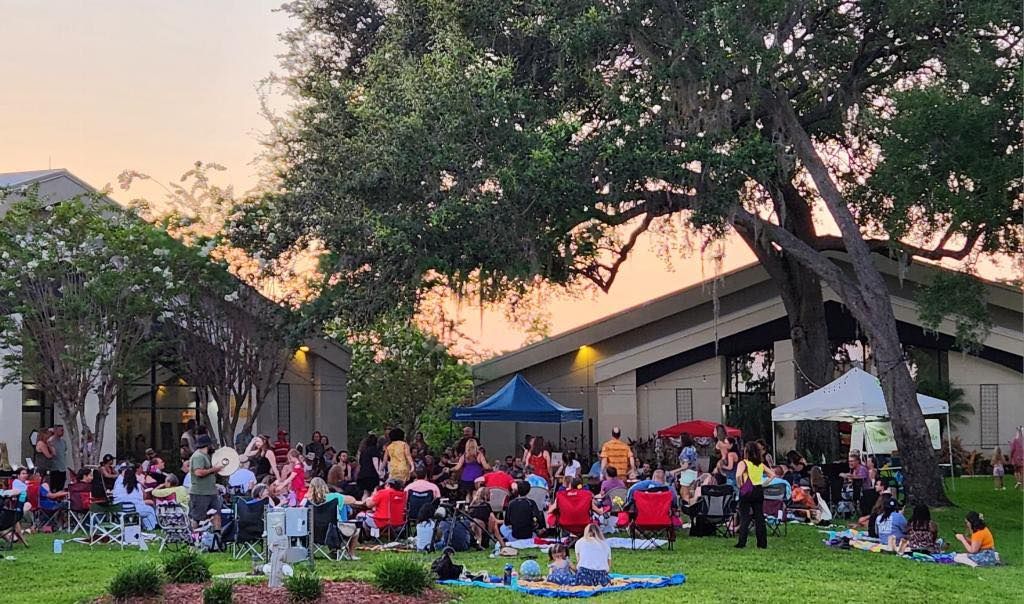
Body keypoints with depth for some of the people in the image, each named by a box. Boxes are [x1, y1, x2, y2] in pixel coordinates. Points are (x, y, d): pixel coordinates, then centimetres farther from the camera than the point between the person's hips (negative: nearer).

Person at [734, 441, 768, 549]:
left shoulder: (743, 463, -8)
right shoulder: (761, 464, 8)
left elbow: (738, 476, -26)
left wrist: (740, 485, -10)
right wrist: (763, 484, 10)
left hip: (747, 491, -4)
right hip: (759, 491, 4)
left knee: (745, 517, 0)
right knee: (759, 517, 9)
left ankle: (742, 543, -2)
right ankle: (762, 543, 10)